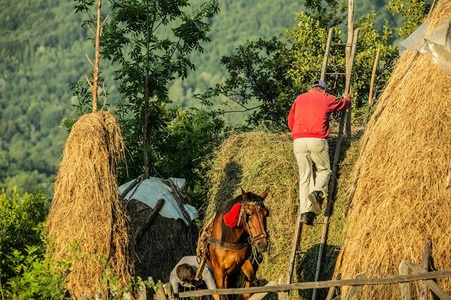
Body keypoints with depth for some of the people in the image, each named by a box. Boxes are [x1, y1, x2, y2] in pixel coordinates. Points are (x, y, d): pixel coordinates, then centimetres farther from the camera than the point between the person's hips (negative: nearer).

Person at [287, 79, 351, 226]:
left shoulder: (299, 99, 21)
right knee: (324, 170, 13)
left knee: (305, 176, 5)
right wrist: (347, 98, 58)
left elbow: (290, 122, 27)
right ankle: (317, 192, -18)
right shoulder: (326, 98, 14)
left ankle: (305, 212, -5)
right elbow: (344, 104, 35)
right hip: (317, 140, -3)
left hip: (298, 141, 3)